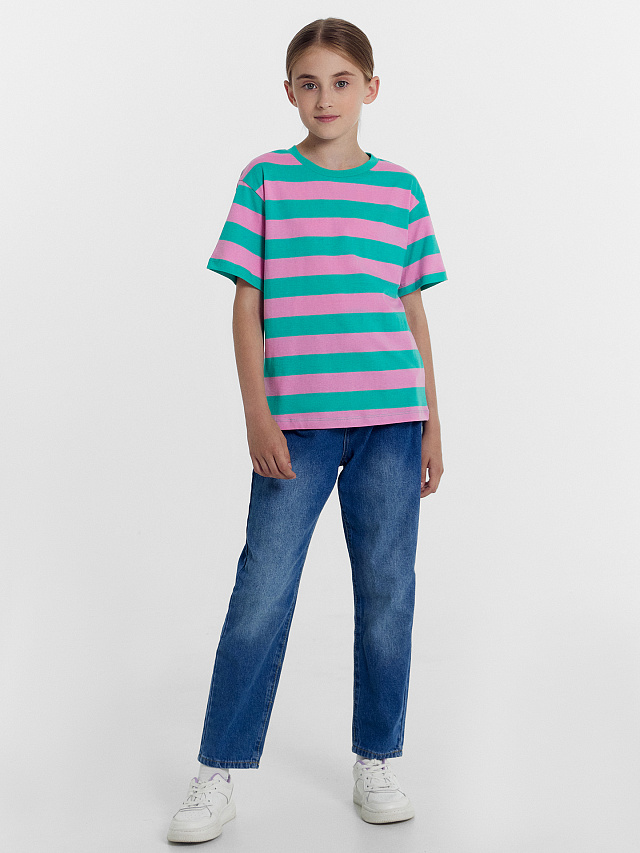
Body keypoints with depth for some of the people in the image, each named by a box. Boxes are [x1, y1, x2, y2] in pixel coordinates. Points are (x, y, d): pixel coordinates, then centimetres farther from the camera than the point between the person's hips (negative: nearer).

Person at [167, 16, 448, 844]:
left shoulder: (401, 189, 10)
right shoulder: (265, 180, 5)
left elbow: (413, 315, 12)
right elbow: (247, 305, 2)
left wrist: (432, 426, 9)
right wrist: (256, 415, -6)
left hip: (390, 418, 2)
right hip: (296, 421, -2)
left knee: (388, 592, 7)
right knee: (263, 594, -3)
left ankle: (376, 763, 22)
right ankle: (217, 773, 10)